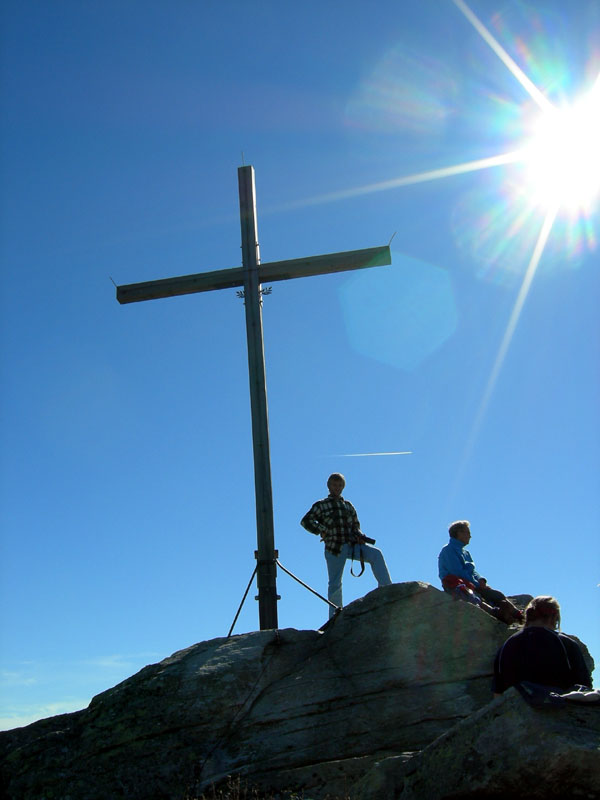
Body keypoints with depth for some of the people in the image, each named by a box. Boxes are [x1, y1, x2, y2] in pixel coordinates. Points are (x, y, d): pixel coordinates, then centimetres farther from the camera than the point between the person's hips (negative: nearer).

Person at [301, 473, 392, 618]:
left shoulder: (348, 506, 19)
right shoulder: (321, 505, 8)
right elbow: (305, 521, -1)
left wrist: (360, 536, 0)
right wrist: (322, 530, -13)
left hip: (351, 545, 3)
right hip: (334, 549, -3)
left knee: (376, 554, -22)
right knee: (335, 584, 0)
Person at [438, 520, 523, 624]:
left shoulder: (465, 553, 27)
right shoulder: (448, 550, -2)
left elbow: (472, 571, 19)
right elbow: (457, 572, -12)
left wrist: (481, 580, -3)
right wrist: (476, 584, -13)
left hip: (471, 585, 8)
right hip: (455, 584, -8)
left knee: (496, 594, -11)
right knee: (474, 599, -36)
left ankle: (519, 616, -27)